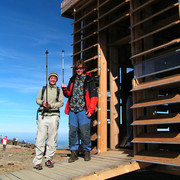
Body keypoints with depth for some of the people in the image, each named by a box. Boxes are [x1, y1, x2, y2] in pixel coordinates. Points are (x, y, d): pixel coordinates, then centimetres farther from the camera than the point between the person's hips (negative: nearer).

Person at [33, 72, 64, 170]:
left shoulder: (59, 90, 13)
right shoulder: (43, 88, 19)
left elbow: (61, 102, 3)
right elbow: (37, 100, 14)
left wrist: (51, 105, -12)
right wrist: (42, 103, -7)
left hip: (53, 115, 0)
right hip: (42, 115, 0)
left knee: (52, 139, 0)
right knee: (40, 138, -6)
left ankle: (49, 159, 11)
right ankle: (37, 161, -2)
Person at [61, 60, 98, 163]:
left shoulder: (89, 80, 4)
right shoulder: (73, 79, 18)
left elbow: (94, 96, -2)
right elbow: (68, 94, 22)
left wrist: (91, 110, -11)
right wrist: (65, 89, 0)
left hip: (83, 110, -4)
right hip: (72, 110, 4)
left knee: (85, 132, -4)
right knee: (72, 132, 4)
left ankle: (87, 152, 12)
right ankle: (74, 152, 13)